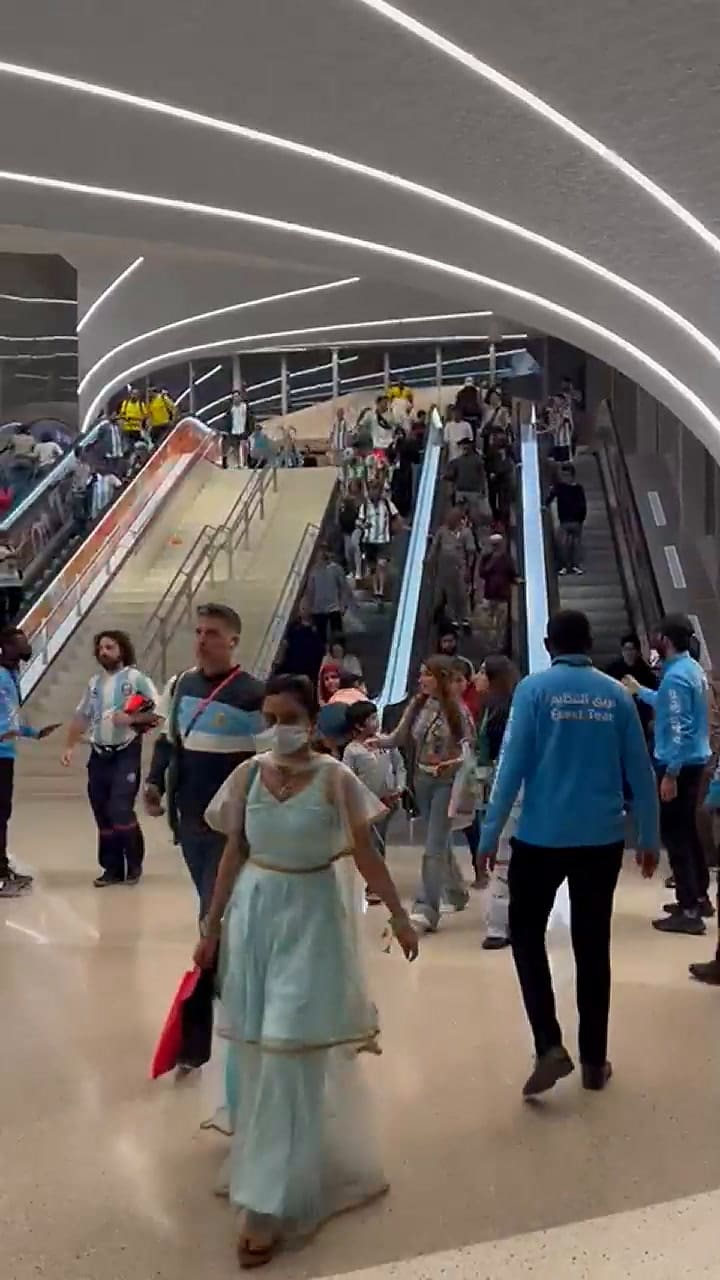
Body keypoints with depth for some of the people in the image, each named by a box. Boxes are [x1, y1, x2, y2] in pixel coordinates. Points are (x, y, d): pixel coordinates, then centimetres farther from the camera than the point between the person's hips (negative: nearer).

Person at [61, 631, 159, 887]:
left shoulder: (136, 678, -5)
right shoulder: (95, 683, 12)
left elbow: (158, 711, -11)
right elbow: (81, 717, 15)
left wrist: (131, 719, -21)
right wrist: (69, 746, 7)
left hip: (126, 754, -6)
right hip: (99, 755, 6)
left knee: (120, 810, -12)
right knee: (102, 815, 7)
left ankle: (134, 863, 9)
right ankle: (112, 868, 18)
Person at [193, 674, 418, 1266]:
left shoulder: (335, 779, -11)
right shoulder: (248, 775, -1)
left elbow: (366, 853, -5)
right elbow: (234, 854, 5)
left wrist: (399, 914, -4)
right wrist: (212, 925, 7)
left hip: (312, 916, -4)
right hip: (254, 914, 4)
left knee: (291, 1054, -3)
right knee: (257, 1052, 13)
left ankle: (271, 1204, 3)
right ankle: (266, 1169, 37)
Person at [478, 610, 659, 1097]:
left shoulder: (534, 688, -6)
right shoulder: (616, 693, 3)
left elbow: (513, 764, -11)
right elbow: (641, 773, 5)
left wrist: (490, 834, -5)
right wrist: (650, 839, 14)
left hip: (541, 837, -3)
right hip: (603, 839, 3)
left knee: (526, 932, 13)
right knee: (593, 945, 13)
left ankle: (550, 1046, 0)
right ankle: (595, 1062, 21)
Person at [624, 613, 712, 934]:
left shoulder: (675, 676, -20)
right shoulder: (692, 668, 11)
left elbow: (677, 728, -24)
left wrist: (670, 773, -24)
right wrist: (640, 690, 38)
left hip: (678, 765, -10)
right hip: (694, 761, 10)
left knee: (674, 834, -4)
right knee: (687, 830, 19)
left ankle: (688, 911, -1)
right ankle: (699, 897, 29)